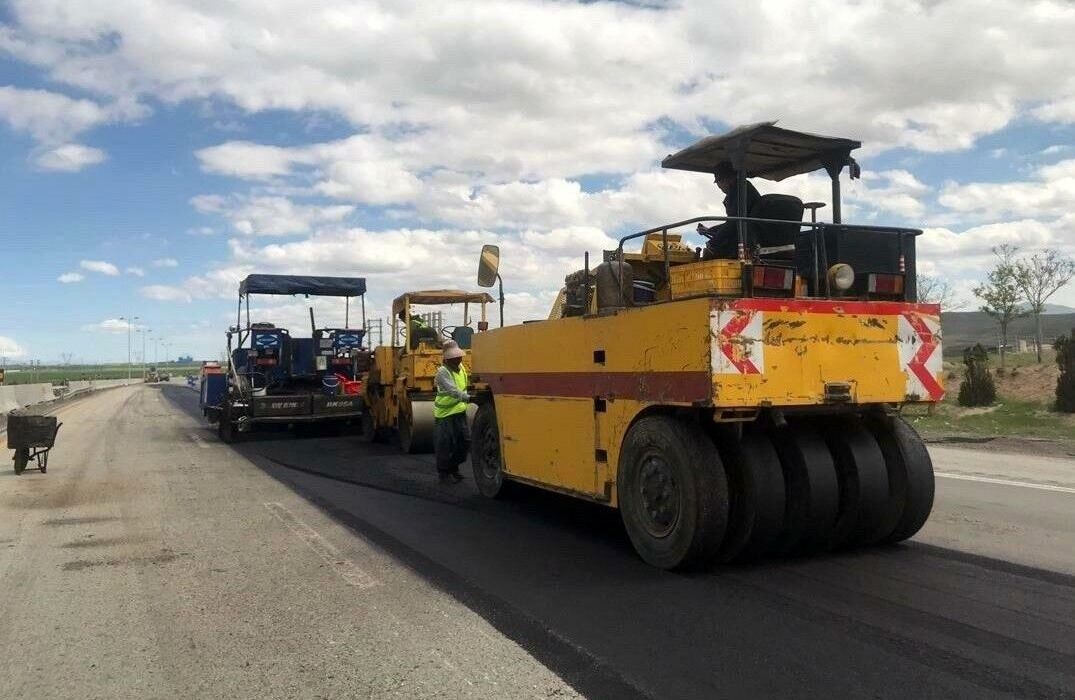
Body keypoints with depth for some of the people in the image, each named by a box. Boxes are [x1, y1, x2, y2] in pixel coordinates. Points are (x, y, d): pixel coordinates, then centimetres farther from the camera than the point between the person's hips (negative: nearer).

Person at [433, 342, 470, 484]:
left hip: (460, 412, 8)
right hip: (445, 414, -8)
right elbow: (452, 391, -33)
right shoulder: (442, 372, -20)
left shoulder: (460, 367, 5)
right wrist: (468, 398, -45)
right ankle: (443, 473, 13)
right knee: (445, 445, -2)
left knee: (465, 441, 10)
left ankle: (454, 468, 27)